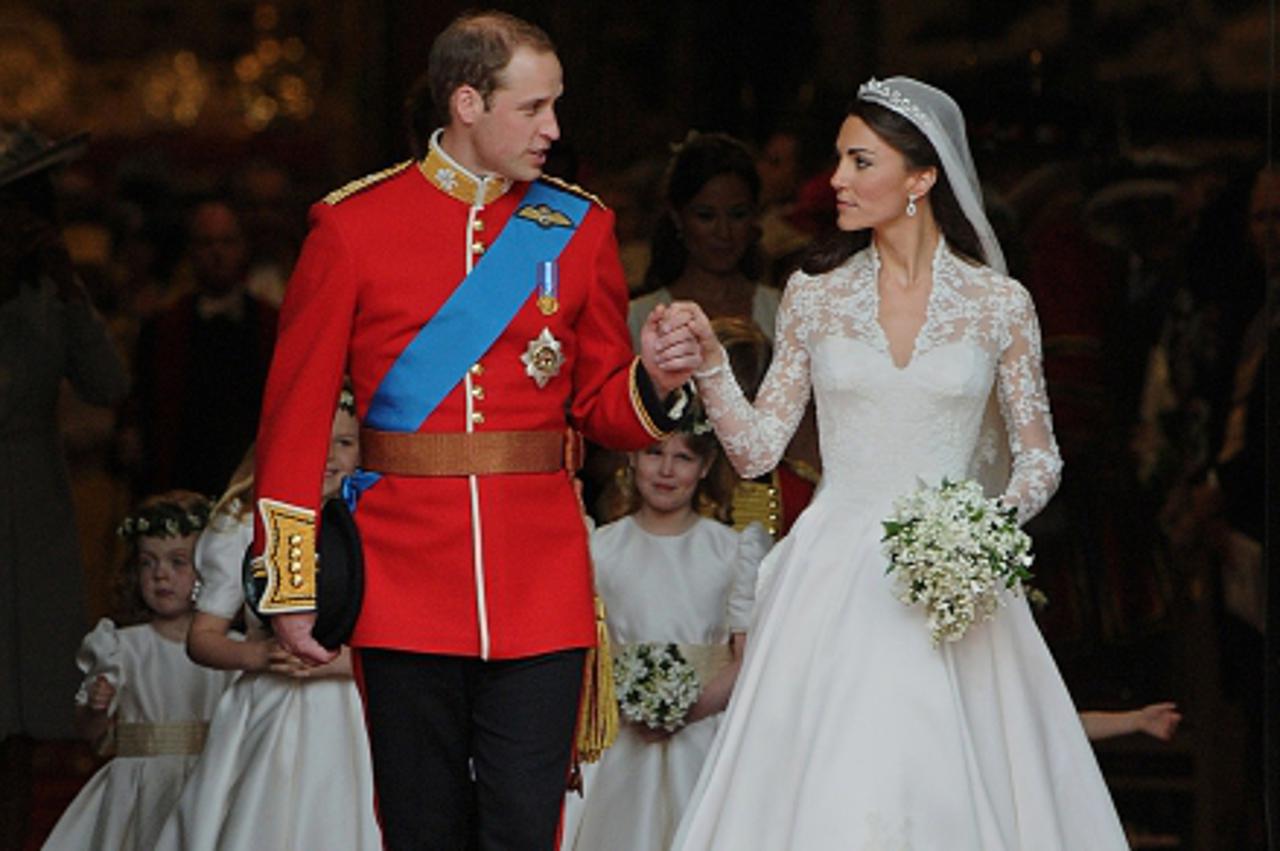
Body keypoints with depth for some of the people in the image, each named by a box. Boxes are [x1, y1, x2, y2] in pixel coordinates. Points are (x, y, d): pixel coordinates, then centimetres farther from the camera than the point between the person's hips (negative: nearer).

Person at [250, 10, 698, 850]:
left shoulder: (579, 228, 8)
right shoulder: (353, 226, 1)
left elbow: (601, 408, 14)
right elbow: (296, 415, 3)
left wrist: (653, 384, -9)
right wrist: (290, 586, 0)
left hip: (541, 587, 1)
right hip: (406, 583, -1)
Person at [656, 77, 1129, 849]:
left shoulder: (999, 304, 2)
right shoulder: (816, 296, 6)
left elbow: (1040, 456, 7)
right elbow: (757, 449, 6)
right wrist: (710, 361, -8)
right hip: (834, 580, 1)